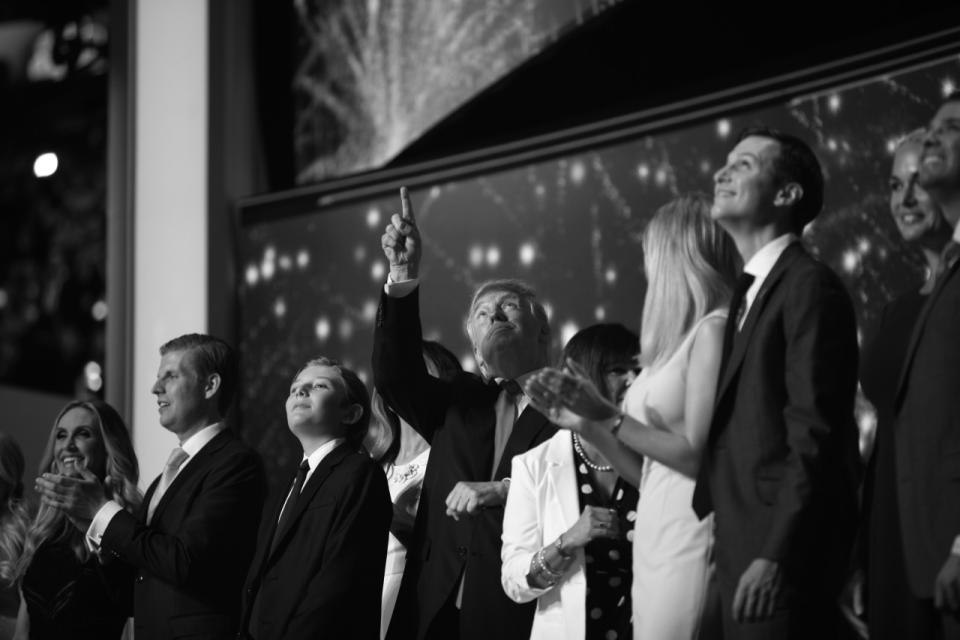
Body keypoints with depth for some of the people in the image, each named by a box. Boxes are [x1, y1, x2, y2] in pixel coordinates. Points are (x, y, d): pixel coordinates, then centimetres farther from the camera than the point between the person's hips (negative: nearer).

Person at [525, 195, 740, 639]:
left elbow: (696, 455, -14)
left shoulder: (714, 329, -8)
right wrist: (588, 424, 11)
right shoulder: (676, 335, 17)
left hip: (690, 535, -8)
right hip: (653, 536, 8)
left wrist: (611, 418, -9)